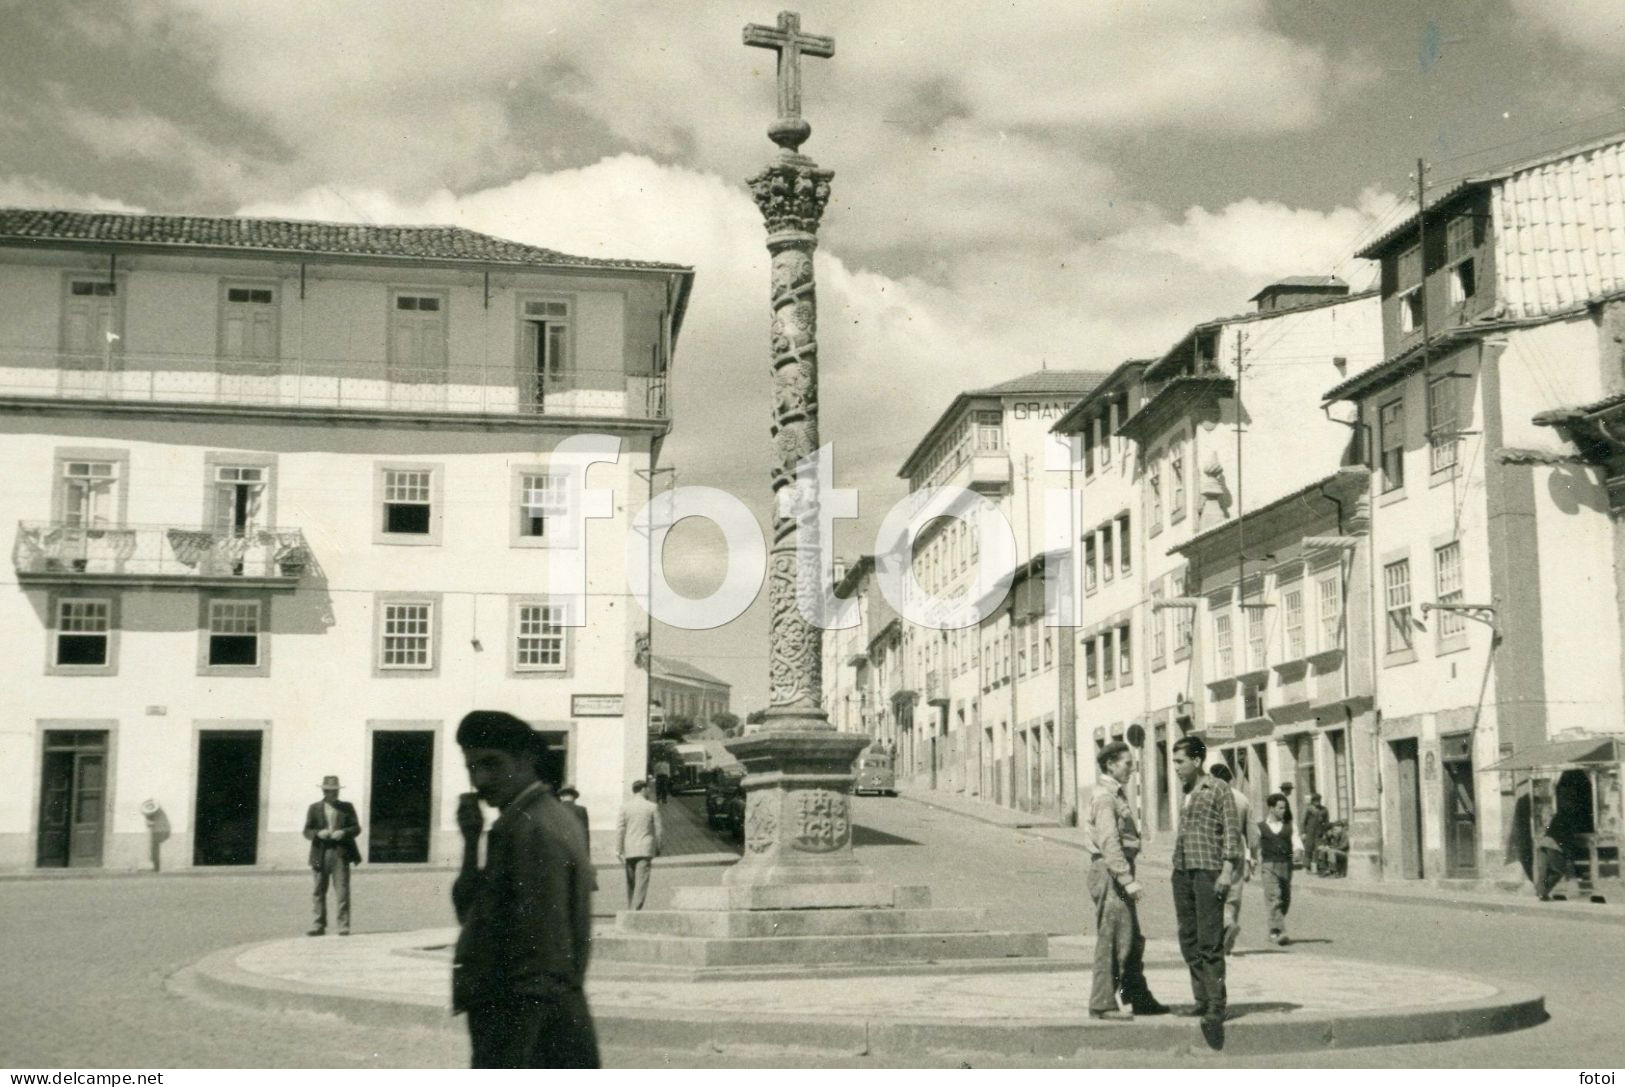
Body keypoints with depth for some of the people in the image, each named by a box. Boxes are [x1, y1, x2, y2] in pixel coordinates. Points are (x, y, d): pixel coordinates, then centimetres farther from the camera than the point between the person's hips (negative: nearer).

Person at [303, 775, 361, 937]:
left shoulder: (347, 807, 10)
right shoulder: (314, 808, 10)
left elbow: (356, 828, 7)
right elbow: (307, 831, 6)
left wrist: (344, 832, -13)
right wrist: (318, 833, -15)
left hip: (341, 853, -1)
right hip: (321, 854, 1)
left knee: (342, 891, -7)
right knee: (319, 891, 5)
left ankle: (343, 925, -5)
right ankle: (319, 925, 13)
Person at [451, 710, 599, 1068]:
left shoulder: (529, 828, -15)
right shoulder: (550, 816, 15)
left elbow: (541, 947, -20)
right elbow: (472, 911, 15)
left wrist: (511, 1050, -21)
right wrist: (471, 841, 2)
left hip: (520, 1020, -10)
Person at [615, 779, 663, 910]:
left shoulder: (625, 807, 4)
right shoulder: (652, 807, -1)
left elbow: (619, 830, 1)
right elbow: (658, 829, 1)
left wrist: (618, 850, 3)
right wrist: (657, 847, 12)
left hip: (629, 850, 3)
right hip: (645, 849, -3)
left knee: (630, 882, 13)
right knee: (642, 881, -6)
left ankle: (630, 909, 17)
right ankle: (635, 909, -16)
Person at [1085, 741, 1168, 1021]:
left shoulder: (1115, 795, 19)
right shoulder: (1104, 797, -14)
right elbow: (1109, 842, -23)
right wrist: (1127, 879, -27)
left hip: (1118, 874, 10)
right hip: (1109, 872, -10)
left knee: (1133, 940, 15)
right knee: (1111, 940, -7)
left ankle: (1139, 999, 23)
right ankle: (1102, 1004, -2)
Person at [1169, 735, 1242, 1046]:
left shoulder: (1218, 789, -2)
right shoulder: (1186, 793, 18)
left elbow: (1232, 831, -6)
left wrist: (1227, 870, -14)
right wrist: (1175, 856, 14)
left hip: (1208, 871, -8)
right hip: (1183, 872, 8)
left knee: (1209, 942, -10)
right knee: (1189, 940, 7)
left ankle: (1216, 1008, -9)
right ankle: (1202, 999, 13)